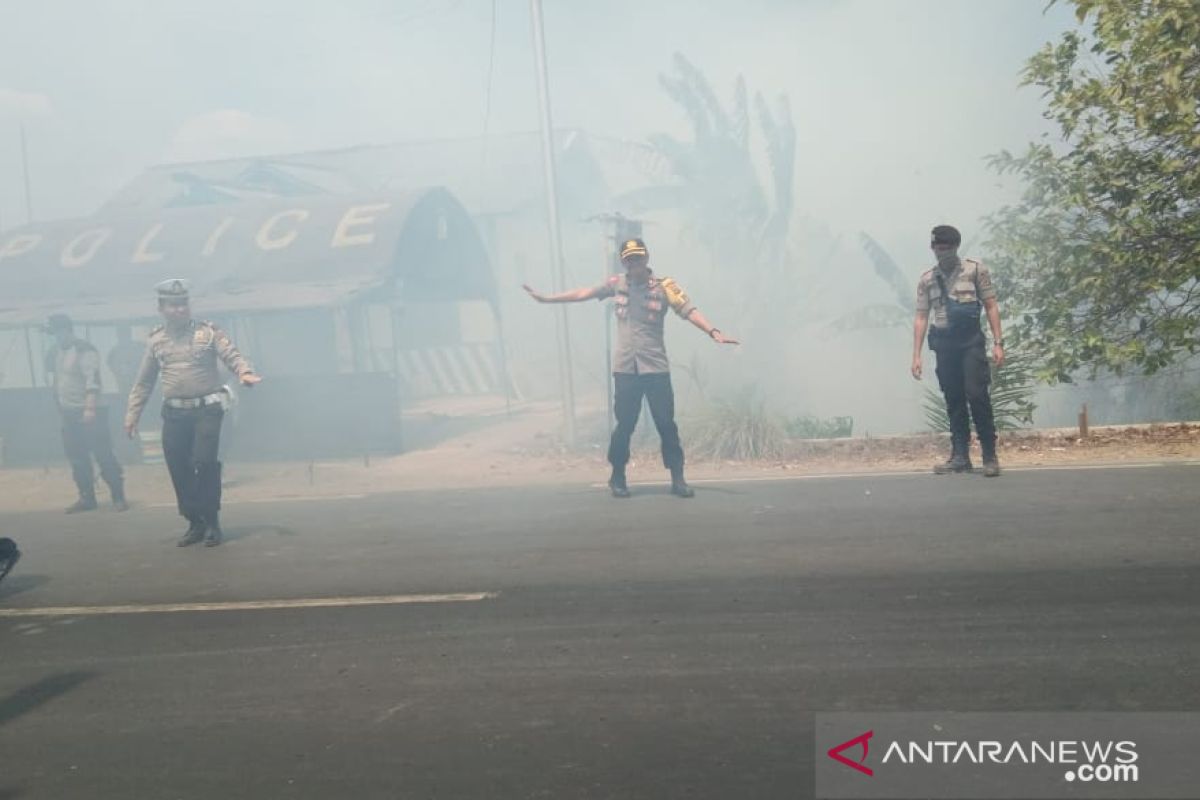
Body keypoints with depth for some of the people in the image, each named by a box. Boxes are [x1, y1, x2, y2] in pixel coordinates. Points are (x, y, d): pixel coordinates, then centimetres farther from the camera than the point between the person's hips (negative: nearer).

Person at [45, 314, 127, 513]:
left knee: (103, 455, -5)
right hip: (68, 413, 8)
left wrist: (90, 409, -26)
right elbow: (55, 380, 21)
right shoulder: (56, 353, 12)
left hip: (88, 412, -8)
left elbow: (93, 380, -19)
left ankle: (118, 497, 1)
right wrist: (60, 406, 18)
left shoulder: (85, 351, -12)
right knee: (77, 459, 10)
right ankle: (86, 498, 17)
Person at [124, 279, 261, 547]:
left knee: (205, 462, -13)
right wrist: (131, 415, 11)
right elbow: (143, 383, 14)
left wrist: (245, 373, -31)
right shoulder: (156, 341, 10)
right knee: (179, 470, 4)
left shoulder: (208, 332, 0)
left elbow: (232, 356, -9)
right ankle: (195, 522, 20)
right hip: (174, 414, 4)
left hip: (207, 410, -4)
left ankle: (212, 522, 3)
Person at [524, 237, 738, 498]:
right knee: (624, 424, 6)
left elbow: (689, 311, -15)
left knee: (666, 424, 1)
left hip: (655, 367, -1)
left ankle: (677, 479, 11)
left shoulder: (664, 285, -5)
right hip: (625, 368, 2)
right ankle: (618, 477, 21)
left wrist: (714, 332, -29)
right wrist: (547, 298, 12)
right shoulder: (616, 284, 6)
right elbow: (584, 293, 12)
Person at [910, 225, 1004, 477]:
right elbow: (921, 318, 8)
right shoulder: (926, 280, 9)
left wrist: (998, 342, -7)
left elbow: (991, 306, 1)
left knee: (977, 395, -11)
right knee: (954, 401, 6)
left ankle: (990, 456, -2)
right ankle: (960, 457, 12)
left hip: (970, 342, -3)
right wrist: (916, 355, 3)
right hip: (944, 345, 3)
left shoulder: (975, 270, 2)